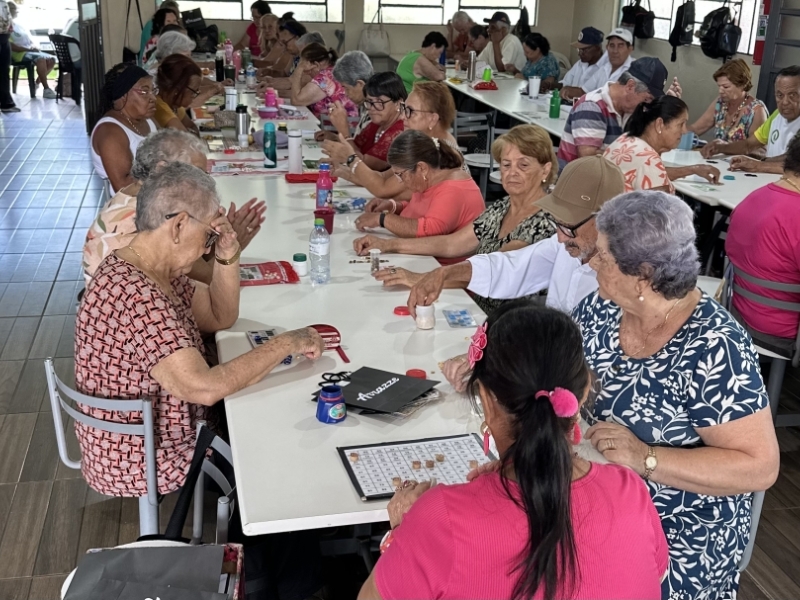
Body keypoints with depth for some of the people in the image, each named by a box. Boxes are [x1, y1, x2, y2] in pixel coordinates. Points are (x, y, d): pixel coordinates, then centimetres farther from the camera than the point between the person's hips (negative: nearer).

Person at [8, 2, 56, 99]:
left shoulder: (21, 25, 22)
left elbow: (31, 41, 22)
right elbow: (11, 46, -14)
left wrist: (34, 47, -3)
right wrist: (28, 49, -19)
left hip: (31, 51, 8)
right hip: (19, 53, -8)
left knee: (52, 59, -8)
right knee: (41, 59, -33)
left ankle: (37, 82, -4)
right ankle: (46, 90, -38)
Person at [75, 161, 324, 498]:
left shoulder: (155, 270, 0)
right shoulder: (136, 296, -31)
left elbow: (221, 317, 9)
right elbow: (204, 387, -37)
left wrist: (228, 256, -7)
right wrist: (287, 343, -27)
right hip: (141, 466, -9)